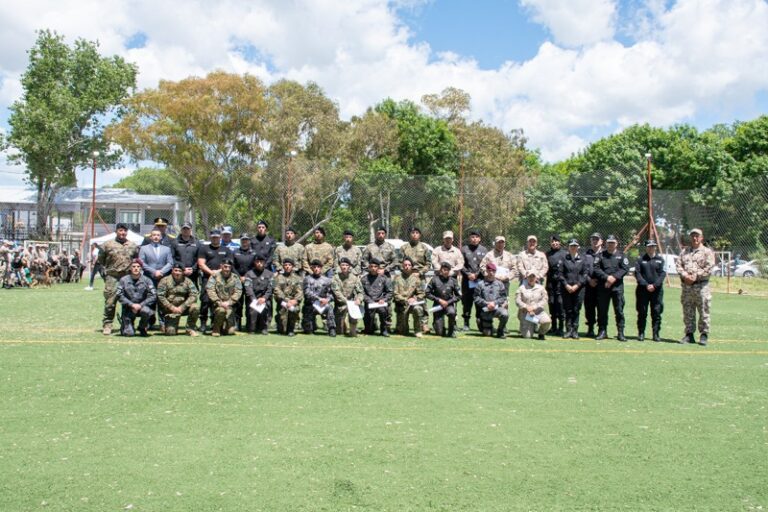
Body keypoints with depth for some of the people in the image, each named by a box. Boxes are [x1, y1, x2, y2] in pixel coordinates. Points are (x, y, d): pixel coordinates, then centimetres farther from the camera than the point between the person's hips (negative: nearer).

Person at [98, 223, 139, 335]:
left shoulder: (133, 245, 11)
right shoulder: (108, 244, 4)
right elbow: (100, 260, 11)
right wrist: (105, 271, 10)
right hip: (112, 277, -2)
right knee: (110, 302, -5)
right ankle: (107, 325, 1)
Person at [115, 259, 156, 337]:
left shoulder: (146, 280, -1)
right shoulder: (124, 280, -1)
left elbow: (153, 296, -7)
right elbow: (118, 295, -7)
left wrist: (140, 305, -16)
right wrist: (132, 304, -16)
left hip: (142, 306, 1)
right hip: (128, 308, -1)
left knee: (146, 311, -37)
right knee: (129, 333, -16)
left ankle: (142, 328, -4)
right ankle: (124, 324, 24)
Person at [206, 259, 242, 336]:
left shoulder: (235, 277, 7)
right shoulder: (215, 276, 0)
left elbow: (238, 292, 0)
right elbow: (210, 290, -8)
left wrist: (229, 302, -13)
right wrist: (219, 302, -17)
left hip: (230, 305, 1)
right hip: (217, 305, -1)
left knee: (230, 331, -14)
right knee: (221, 310, -38)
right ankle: (216, 329, -11)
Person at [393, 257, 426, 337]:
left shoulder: (416, 277, 5)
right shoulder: (397, 278, 3)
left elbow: (421, 293, 5)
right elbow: (395, 294, -2)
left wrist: (415, 299, -13)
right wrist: (406, 300, -13)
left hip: (414, 302, 0)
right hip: (402, 305, 0)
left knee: (417, 309, -38)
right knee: (403, 332, -5)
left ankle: (417, 331, -19)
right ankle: (401, 328, 35)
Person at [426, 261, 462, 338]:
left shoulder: (452, 280, -1)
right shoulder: (435, 279, -5)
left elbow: (459, 296, 2)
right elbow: (428, 293, -3)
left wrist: (448, 302, -9)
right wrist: (439, 300, -11)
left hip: (449, 304, 1)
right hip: (438, 305, -1)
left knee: (452, 312, -38)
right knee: (440, 333, -8)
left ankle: (451, 331, -11)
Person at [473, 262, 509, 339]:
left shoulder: (500, 284, 10)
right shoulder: (480, 284, 5)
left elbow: (503, 297, 3)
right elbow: (476, 298, -2)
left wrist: (494, 302, -12)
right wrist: (487, 303, -14)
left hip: (497, 307, 1)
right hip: (485, 310, -1)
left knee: (505, 314, -34)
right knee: (487, 333, -2)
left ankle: (500, 331, -9)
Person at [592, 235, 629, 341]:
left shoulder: (621, 256, 9)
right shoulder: (600, 255, 9)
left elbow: (625, 268, -1)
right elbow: (596, 269, -1)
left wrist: (614, 277, -13)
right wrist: (607, 277, -13)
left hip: (617, 286, -1)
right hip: (603, 287, 1)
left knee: (619, 310, -2)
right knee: (602, 310, 4)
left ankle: (620, 333, 2)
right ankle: (602, 331, 12)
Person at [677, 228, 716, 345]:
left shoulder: (707, 252, 2)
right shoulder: (684, 251, 17)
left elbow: (709, 268, -8)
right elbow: (679, 265, 9)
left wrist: (696, 276, -15)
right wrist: (685, 275, -9)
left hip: (701, 285, -5)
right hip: (686, 285, 5)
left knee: (703, 312, -4)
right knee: (687, 312, 8)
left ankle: (704, 335, 2)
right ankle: (689, 334, 15)